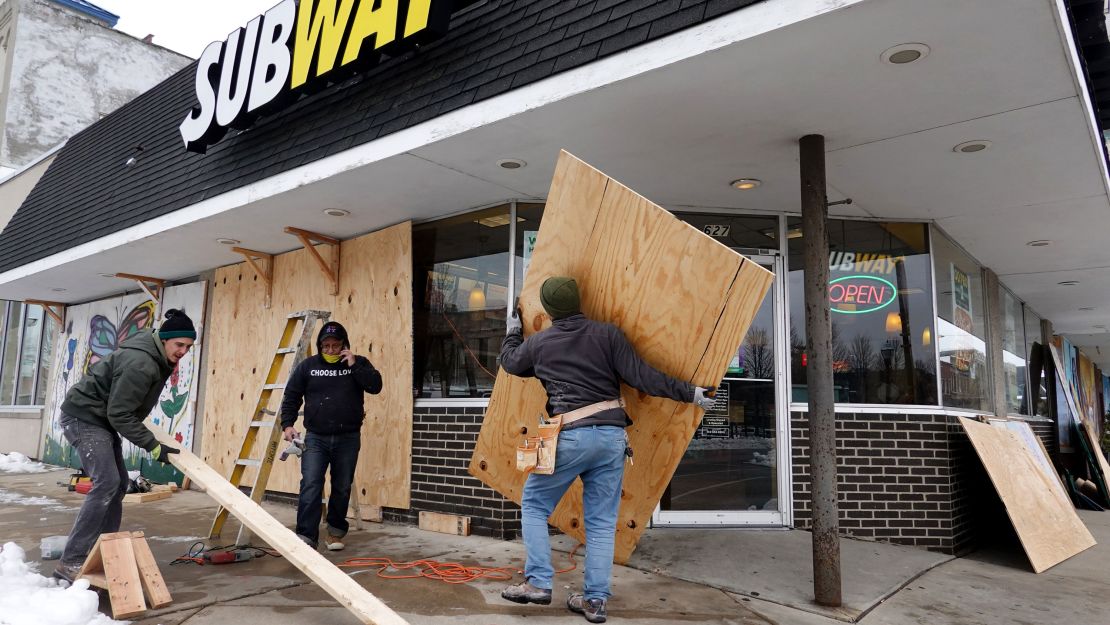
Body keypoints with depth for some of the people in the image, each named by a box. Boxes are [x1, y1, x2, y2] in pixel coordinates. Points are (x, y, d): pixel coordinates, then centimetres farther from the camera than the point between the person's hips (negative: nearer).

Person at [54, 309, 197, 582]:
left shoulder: (159, 359, 3)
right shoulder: (140, 363, -28)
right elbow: (119, 413, -25)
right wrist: (153, 446, -22)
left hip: (103, 419, 10)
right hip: (83, 417, -10)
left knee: (119, 483, 8)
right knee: (106, 483, -19)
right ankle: (70, 561, -16)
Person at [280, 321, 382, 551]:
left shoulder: (358, 363, 3)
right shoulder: (308, 366, 5)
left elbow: (375, 386, -11)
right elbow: (291, 397, 7)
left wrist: (354, 365, -16)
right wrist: (287, 424, -5)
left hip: (348, 439, 0)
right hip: (316, 438, 0)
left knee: (342, 489, 9)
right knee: (310, 486, -11)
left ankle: (336, 532, 26)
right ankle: (305, 537, -8)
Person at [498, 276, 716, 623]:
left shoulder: (538, 342, 5)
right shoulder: (607, 334, 2)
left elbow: (510, 362, 26)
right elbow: (642, 377, -3)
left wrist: (512, 332, 45)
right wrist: (691, 393, 4)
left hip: (571, 437, -2)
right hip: (612, 436, 2)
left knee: (534, 505, 17)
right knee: (602, 521, 11)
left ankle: (538, 583, 12)